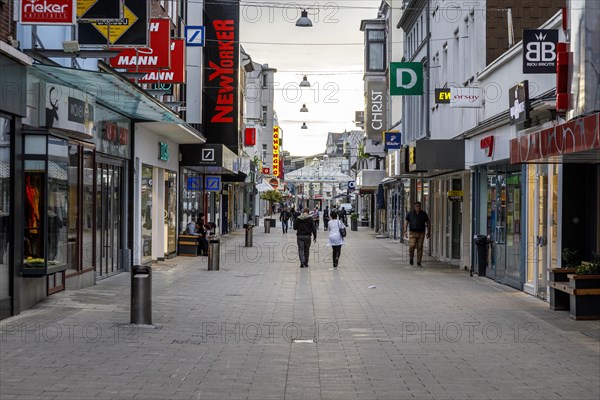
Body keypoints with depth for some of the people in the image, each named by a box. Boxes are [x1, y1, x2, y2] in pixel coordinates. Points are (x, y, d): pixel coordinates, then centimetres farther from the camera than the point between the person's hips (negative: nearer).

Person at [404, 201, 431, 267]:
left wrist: (429, 232, 6)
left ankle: (419, 263, 5)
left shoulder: (424, 214, 5)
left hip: (421, 233, 1)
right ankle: (411, 258, 10)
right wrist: (405, 231, -3)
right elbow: (406, 222, 7)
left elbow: (428, 223, 12)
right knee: (412, 246, -17)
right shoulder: (410, 214, 3)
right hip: (413, 233, -1)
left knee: (420, 247, -1)